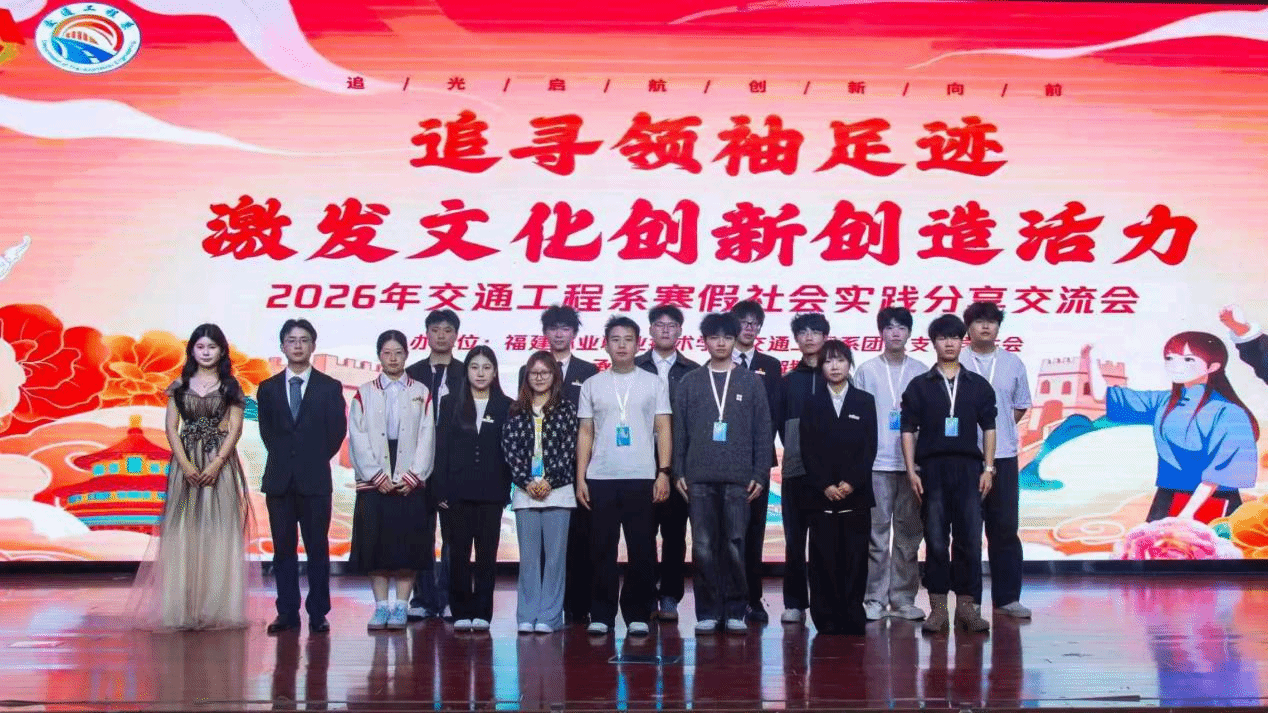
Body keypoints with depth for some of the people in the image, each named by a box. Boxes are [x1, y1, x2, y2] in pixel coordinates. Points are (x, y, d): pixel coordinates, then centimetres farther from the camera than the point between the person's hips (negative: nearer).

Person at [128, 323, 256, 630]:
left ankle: (216, 607, 2)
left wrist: (217, 463, -13)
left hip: (220, 463, -1)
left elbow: (235, 428, -1)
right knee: (183, 530, 0)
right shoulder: (180, 386, 10)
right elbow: (171, 427, 4)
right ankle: (182, 608, 3)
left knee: (218, 530, -3)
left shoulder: (230, 386, 6)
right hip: (186, 463, 1)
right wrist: (185, 464, -9)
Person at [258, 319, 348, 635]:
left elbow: (337, 431, 3)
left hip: (315, 479, -2)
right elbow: (267, 431, 12)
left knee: (318, 548, 1)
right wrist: (285, 459, 3)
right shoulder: (268, 388, 10)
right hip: (279, 479, 2)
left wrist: (315, 460, 1)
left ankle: (318, 614, 5)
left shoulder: (330, 388, 4)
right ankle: (287, 613, 9)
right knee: (283, 549, 4)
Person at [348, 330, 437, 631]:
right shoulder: (364, 394, 9)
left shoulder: (421, 393, 8)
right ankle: (381, 607, 8)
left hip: (410, 483, 0)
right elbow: (357, 439, 2)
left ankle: (401, 607, 5)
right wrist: (376, 476, -8)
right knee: (375, 542, 0)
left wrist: (412, 476, -8)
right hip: (373, 482, 1)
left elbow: (427, 438, 2)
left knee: (408, 543, -2)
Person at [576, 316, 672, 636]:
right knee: (602, 549, 2)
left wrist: (663, 472, -6)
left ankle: (637, 615, 10)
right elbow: (585, 433, 9)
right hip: (600, 479, 1)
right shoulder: (592, 384, 10)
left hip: (641, 478, -1)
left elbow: (663, 430, 4)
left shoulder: (654, 383, 6)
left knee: (642, 550, 1)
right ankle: (601, 615, 10)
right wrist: (580, 478, 2)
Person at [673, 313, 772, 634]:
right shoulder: (690, 382, 9)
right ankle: (707, 612, 7)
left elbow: (762, 432, 6)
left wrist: (761, 475, -1)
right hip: (699, 478, 1)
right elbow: (679, 431, 8)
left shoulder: (751, 382, 7)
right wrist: (678, 473, 1)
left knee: (735, 546, -2)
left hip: (738, 478, -1)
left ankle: (736, 611, 8)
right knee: (703, 547, 0)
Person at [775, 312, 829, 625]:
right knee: (795, 539, 2)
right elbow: (781, 423, 13)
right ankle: (794, 603, 7)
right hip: (795, 469, 2)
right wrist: (795, 448, 2)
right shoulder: (788, 381, 13)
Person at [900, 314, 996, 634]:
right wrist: (911, 471, -4)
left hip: (968, 467, 1)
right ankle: (938, 608, 6)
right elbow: (908, 430, 4)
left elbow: (989, 428, 9)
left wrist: (988, 469, 1)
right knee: (935, 540, 1)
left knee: (970, 539, 0)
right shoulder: (919, 386, 6)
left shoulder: (978, 385, 10)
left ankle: (967, 606, 8)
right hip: (931, 469, -1)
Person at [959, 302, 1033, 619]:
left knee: (1005, 528, 5)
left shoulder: (1012, 363, 8)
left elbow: (1021, 405, 17)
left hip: (1003, 455, 3)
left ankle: (1007, 597, 12)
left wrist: (1000, 428, 7)